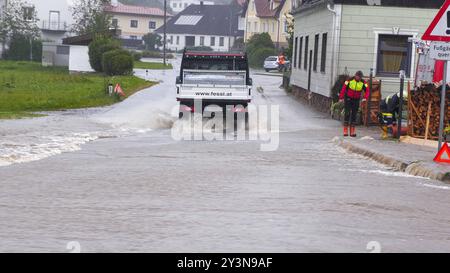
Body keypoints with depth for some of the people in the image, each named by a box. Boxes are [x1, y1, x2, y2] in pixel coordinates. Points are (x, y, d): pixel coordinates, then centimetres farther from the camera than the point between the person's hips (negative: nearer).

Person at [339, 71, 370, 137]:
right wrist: (341, 97, -17)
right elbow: (343, 88, -12)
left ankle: (352, 132, 10)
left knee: (354, 115, 5)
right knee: (347, 114, -8)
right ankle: (345, 131, -5)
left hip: (356, 100, 3)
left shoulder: (363, 83, -5)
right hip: (348, 99, -3)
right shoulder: (349, 80, -13)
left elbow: (367, 91, -6)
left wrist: (365, 98, -24)